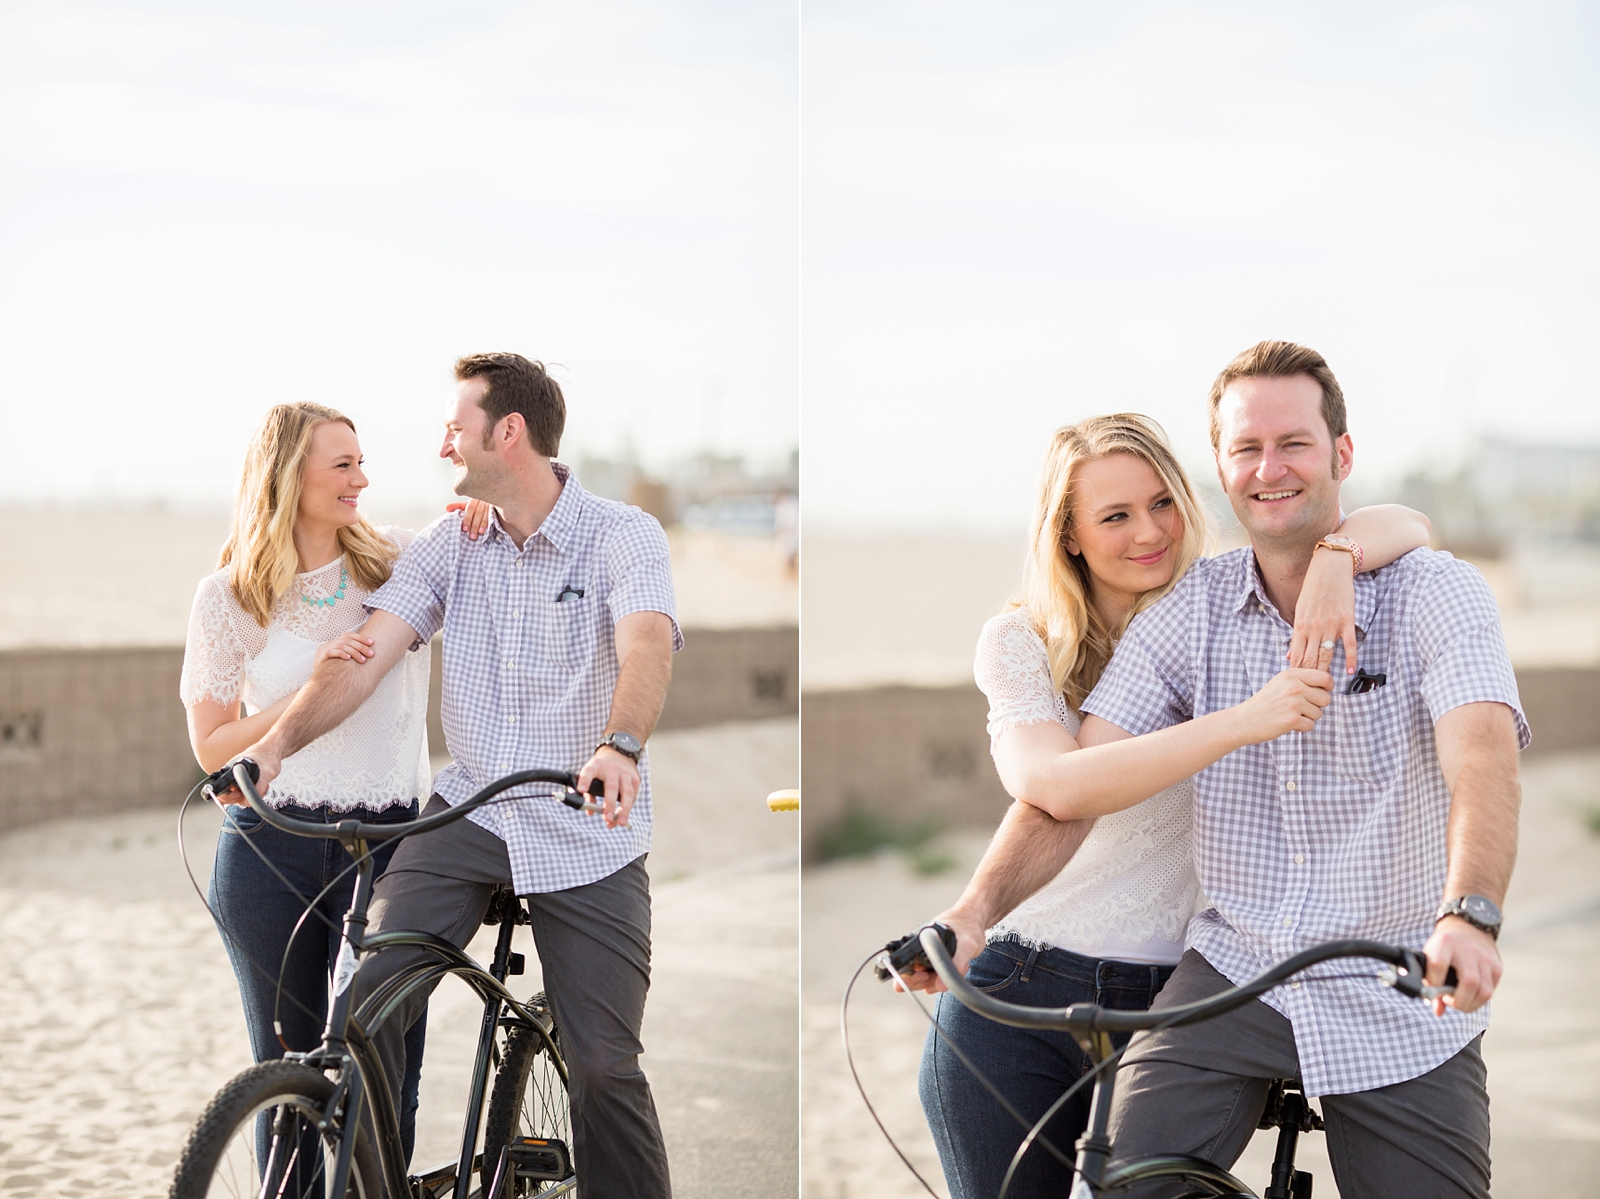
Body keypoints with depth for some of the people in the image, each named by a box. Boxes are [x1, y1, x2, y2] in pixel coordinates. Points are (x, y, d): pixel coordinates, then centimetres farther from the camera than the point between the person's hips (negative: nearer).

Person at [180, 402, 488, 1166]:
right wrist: (310, 689, -15)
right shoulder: (227, 597, 0)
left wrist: (474, 515, -8)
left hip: (384, 843, 1)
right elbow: (211, 746, -1)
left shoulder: (399, 559, 4)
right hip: (270, 849, -1)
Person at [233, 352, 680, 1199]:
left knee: (604, 1066, -4)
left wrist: (620, 747, -47)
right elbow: (368, 651, -5)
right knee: (366, 1000, -15)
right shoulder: (449, 545, 5)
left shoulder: (625, 537, -8)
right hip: (468, 812, 3)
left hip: (587, 834, -3)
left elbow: (645, 649, -27)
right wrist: (278, 739, -21)